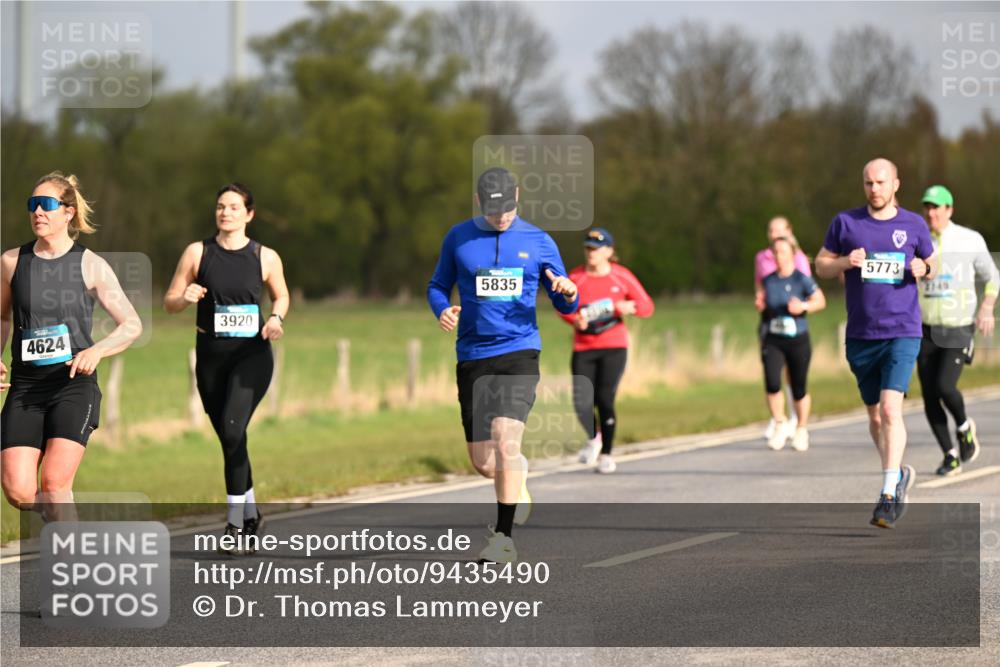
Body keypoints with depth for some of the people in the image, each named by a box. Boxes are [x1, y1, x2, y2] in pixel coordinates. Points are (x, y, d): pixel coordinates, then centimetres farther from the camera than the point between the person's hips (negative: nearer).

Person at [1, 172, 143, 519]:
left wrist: (96, 350, -17)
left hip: (74, 384, -2)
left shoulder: (91, 265, -1)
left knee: (54, 482, -17)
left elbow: (132, 325, 1)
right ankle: (58, 517, 23)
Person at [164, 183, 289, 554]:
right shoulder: (197, 253, 3)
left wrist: (276, 319, -4)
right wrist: (185, 298, -17)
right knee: (230, 440, 8)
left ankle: (236, 524, -16)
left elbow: (281, 295, 17)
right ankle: (250, 515, 28)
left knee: (232, 430, -22)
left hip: (252, 355, -3)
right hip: (211, 356, 3)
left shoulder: (265, 257, 1)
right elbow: (169, 303, 6)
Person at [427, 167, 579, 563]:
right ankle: (518, 478, 42)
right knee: (482, 460, 5)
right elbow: (437, 286, 14)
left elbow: (564, 305, 9)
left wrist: (568, 294, -15)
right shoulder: (458, 238, 6)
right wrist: (443, 310, -9)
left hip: (519, 352, -2)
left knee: (505, 439, -22)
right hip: (472, 357, 2)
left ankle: (504, 537, -17)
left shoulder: (538, 242, 5)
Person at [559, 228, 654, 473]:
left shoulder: (622, 276, -1)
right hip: (583, 348, 1)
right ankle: (593, 438, 23)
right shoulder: (575, 277, 1)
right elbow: (563, 306, 12)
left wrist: (631, 307, -19)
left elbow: (647, 306, 3)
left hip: (614, 346, -1)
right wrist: (575, 320, -9)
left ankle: (606, 454, 7)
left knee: (605, 399, -9)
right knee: (582, 403, -10)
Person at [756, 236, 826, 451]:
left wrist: (803, 306, -18)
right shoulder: (768, 280, 5)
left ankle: (801, 430, 26)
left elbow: (820, 301, -2)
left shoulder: (802, 280, -8)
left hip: (798, 340, -2)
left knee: (799, 389, 5)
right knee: (772, 383, -16)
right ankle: (781, 425, 4)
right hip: (773, 341, 2)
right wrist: (761, 305, 1)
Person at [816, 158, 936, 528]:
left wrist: (923, 269, -7)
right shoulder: (846, 223, 4)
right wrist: (845, 262, -12)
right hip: (860, 336, 2)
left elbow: (931, 264, 17)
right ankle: (899, 474, 33)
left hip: (902, 334, -2)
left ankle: (889, 494, -17)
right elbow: (821, 266, 9)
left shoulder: (913, 225, 4)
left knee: (891, 409, -17)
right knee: (874, 415, 11)